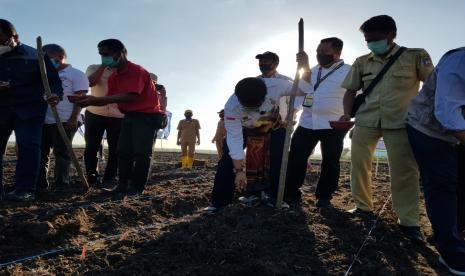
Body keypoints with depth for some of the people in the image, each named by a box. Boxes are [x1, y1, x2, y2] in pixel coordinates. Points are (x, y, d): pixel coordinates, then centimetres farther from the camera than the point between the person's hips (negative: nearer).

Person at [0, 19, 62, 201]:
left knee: (28, 146, -11)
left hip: (29, 108, -3)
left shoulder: (35, 56, -1)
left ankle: (25, 190, -10)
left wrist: (55, 94, -25)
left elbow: (53, 80, -2)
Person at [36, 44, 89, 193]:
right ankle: (40, 184, 16)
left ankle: (61, 185, 6)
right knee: (40, 152, 7)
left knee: (61, 153, -2)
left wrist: (74, 118, -18)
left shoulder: (76, 74, -1)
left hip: (65, 121, -7)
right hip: (44, 120, 7)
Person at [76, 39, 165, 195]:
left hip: (147, 115, -8)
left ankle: (136, 187, -3)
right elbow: (110, 98, 6)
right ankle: (122, 185, 8)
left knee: (141, 152, -10)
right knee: (123, 152, 3)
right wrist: (89, 101, -14)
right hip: (129, 115, 8)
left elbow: (131, 96, -30)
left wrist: (96, 100, -30)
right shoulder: (113, 77, 10)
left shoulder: (137, 71, -18)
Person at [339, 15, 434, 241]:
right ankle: (363, 206, 22)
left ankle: (408, 221, 6)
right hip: (365, 121, 3)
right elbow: (351, 91, 11)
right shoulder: (362, 62, 8)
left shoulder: (415, 56, 1)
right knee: (358, 163, 5)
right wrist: (347, 114, -4)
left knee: (405, 170, -5)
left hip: (400, 122, -3)